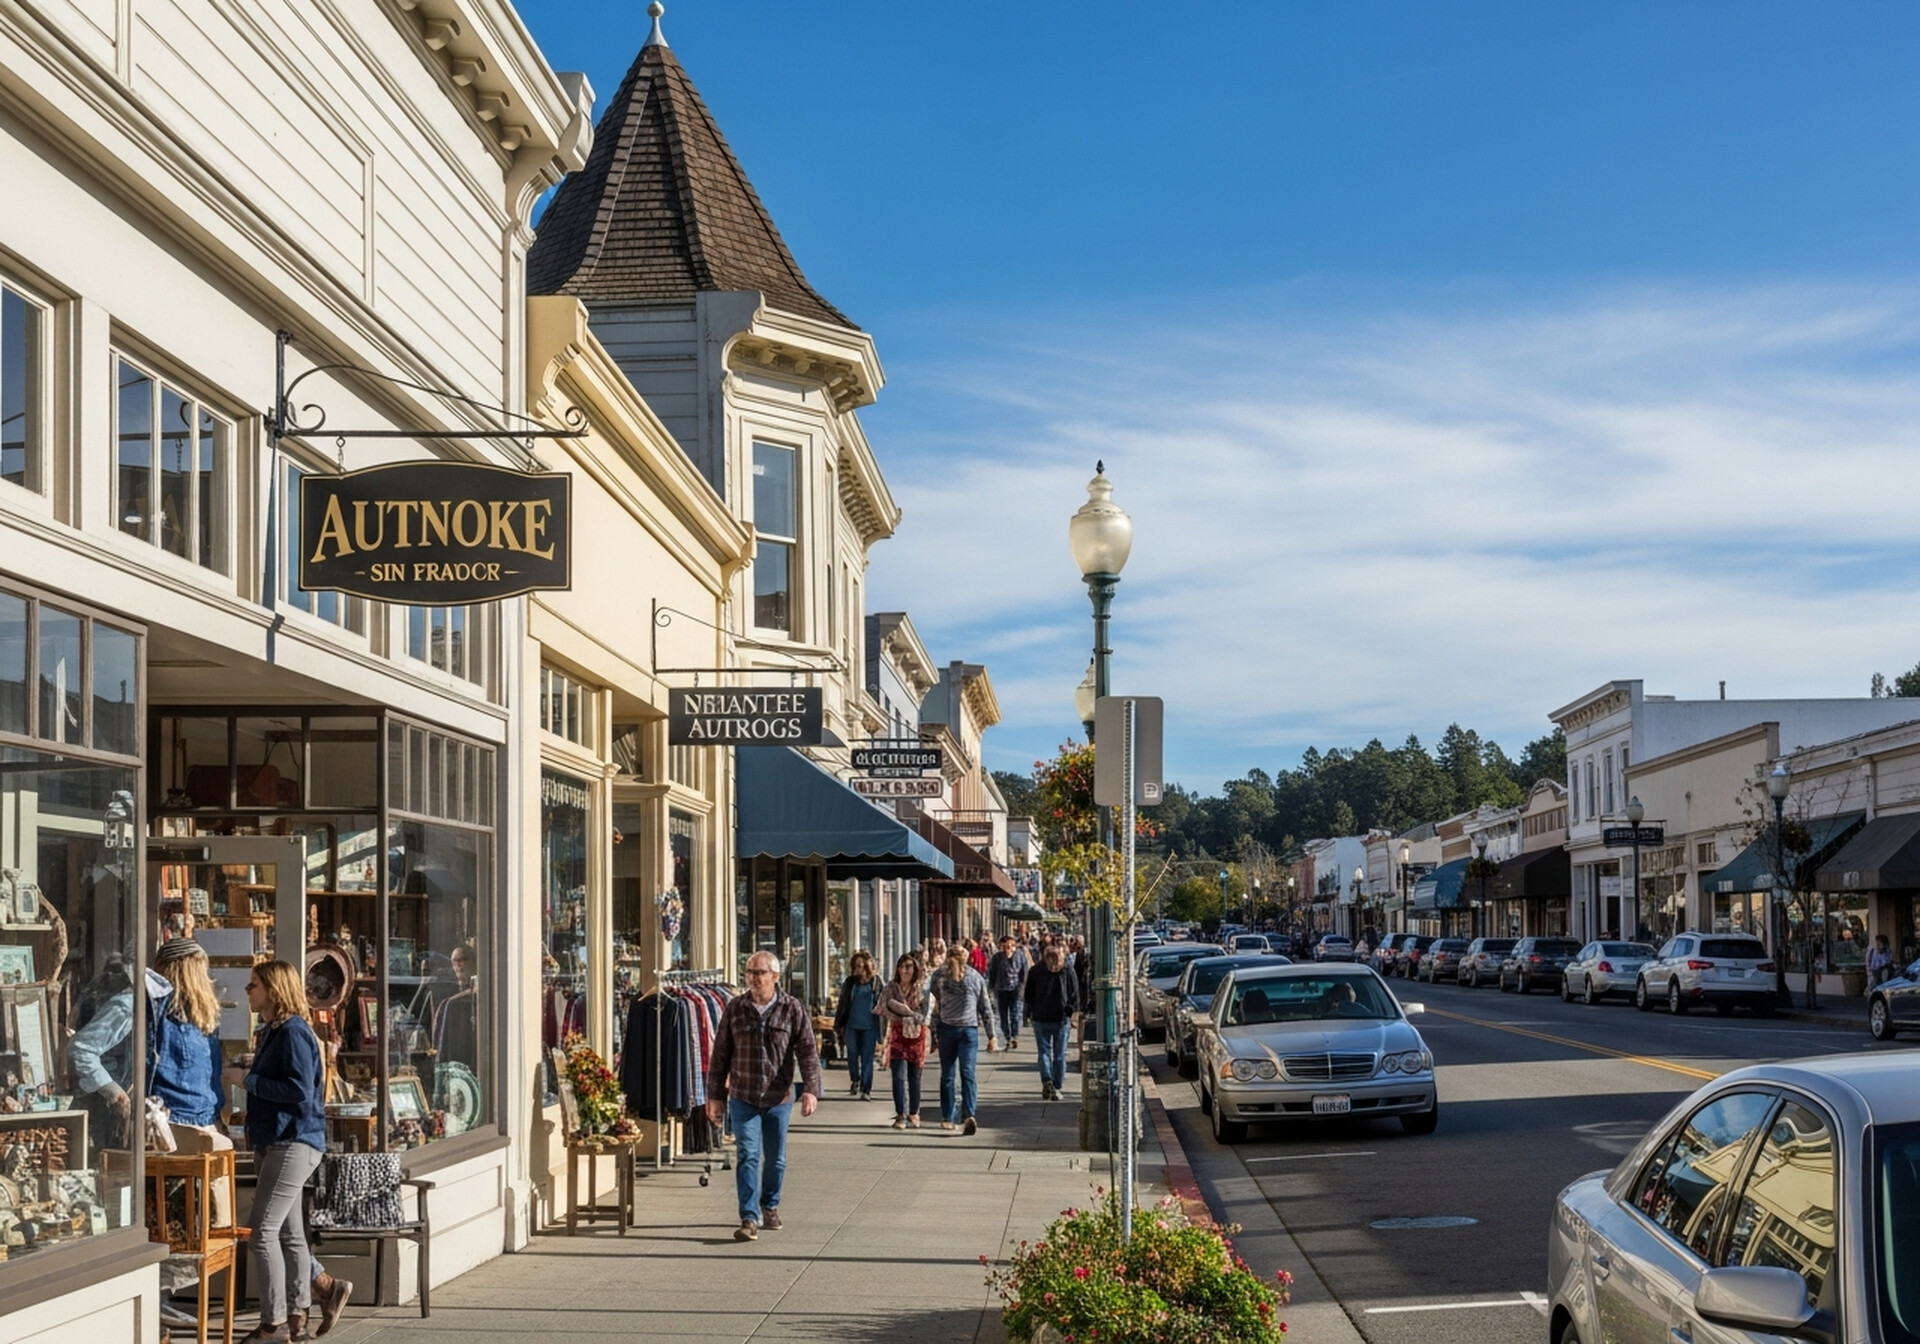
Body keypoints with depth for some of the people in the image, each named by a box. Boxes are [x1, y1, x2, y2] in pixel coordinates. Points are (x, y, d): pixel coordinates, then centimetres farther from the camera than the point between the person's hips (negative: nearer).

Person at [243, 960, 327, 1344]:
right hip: (275, 1142, 10)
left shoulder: (294, 1032, -14)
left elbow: (300, 1091, -21)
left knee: (264, 1230, -12)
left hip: (293, 1143, -10)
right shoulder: (270, 1032, 16)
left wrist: (250, 1081, -15)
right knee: (289, 1232, 13)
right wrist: (254, 1134, 16)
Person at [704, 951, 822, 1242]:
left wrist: (810, 1089, -20)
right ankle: (749, 1219, -10)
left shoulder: (793, 1010, -4)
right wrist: (715, 1095, 4)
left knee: (775, 1159, 13)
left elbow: (808, 1052, -8)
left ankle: (770, 1206, 34)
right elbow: (720, 1054, 5)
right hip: (743, 1098, 0)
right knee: (747, 1156, -9)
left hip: (778, 1098, 0)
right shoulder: (735, 1008, 0)